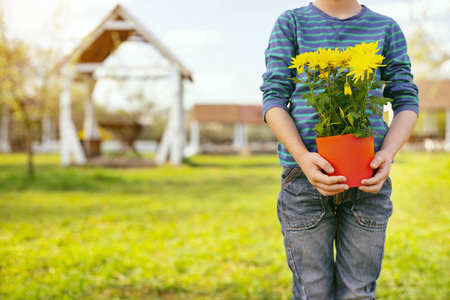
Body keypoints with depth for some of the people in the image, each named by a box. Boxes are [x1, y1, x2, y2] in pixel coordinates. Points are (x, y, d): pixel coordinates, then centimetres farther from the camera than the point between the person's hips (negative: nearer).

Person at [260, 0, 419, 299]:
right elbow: (274, 98, 0)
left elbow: (406, 101, 10)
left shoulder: (386, 29, 12)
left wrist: (388, 154, -10)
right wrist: (303, 157, -16)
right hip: (307, 173, -1)